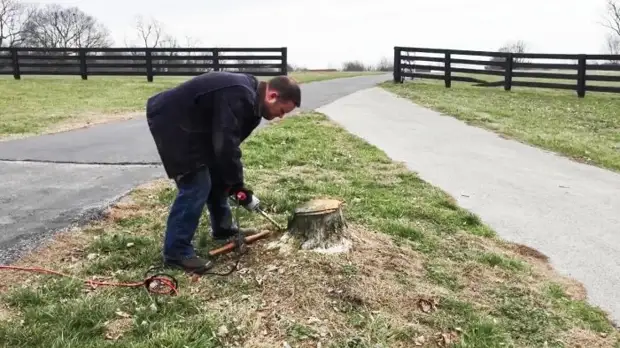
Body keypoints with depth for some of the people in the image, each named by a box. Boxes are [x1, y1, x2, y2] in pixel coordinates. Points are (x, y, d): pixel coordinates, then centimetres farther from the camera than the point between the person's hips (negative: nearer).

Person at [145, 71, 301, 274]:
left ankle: (223, 229, 31)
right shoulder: (239, 99, -28)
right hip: (170, 121, -11)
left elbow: (228, 143, 10)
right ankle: (176, 252, -6)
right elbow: (225, 147, -30)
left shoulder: (249, 95, 6)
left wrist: (234, 182, 7)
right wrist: (238, 186, -18)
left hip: (188, 123, 11)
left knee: (217, 175, 16)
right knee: (195, 186, -13)